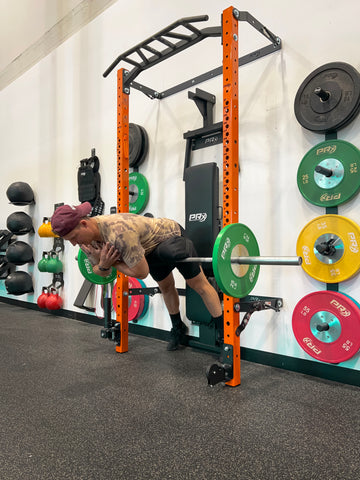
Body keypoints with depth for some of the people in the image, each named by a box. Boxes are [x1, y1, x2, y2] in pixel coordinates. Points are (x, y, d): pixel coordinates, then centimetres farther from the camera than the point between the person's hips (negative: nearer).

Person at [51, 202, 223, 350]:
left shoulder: (119, 233, -44)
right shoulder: (87, 236, -15)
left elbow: (141, 272, -38)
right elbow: (99, 271, -3)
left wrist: (112, 262, -26)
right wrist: (103, 264, -27)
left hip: (172, 236, -8)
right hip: (152, 248, 8)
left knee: (199, 285, 0)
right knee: (166, 288, 22)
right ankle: (178, 328, 41)